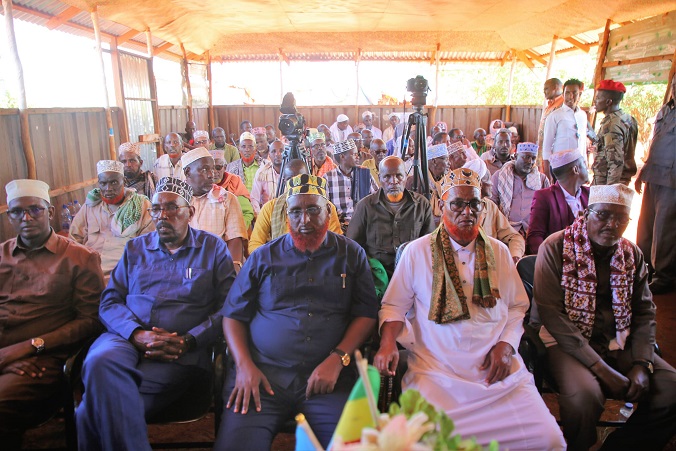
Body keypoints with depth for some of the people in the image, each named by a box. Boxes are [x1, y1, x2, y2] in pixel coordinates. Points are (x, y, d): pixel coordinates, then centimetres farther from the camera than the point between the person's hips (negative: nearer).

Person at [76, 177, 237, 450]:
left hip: (182, 350, -4)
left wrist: (187, 341, -13)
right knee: (99, 362, -33)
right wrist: (138, 335, -9)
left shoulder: (214, 248, 10)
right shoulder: (135, 249, 20)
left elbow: (228, 307, 2)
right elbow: (109, 302, 11)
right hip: (127, 338, 4)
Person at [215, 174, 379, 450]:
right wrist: (244, 365, -4)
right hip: (262, 377, 1)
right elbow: (233, 315, 12)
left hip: (328, 378, 0)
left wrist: (337, 359, -10)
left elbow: (366, 313, 5)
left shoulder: (351, 255, 10)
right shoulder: (263, 258, 12)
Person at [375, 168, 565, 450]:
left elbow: (517, 306, 16)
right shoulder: (417, 252, 2)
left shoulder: (498, 251, 12)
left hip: (498, 367, 3)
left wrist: (506, 344, -1)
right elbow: (394, 305, 6)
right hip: (436, 371, -2)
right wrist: (388, 342, -12)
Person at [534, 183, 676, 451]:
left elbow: (645, 312, 11)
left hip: (619, 343, 6)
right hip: (567, 341, -6)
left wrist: (642, 365, -5)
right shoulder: (555, 248, -11)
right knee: (585, 395, -31)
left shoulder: (632, 254, 7)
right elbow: (550, 312, -17)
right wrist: (601, 368, -21)